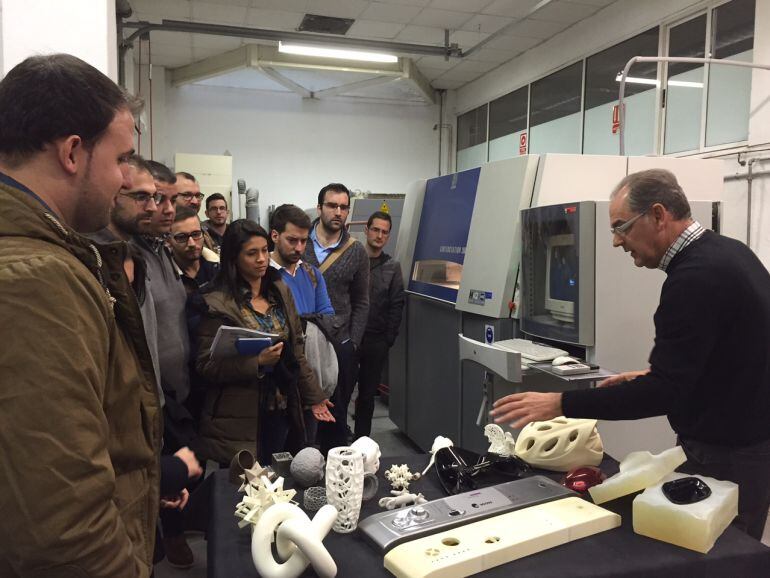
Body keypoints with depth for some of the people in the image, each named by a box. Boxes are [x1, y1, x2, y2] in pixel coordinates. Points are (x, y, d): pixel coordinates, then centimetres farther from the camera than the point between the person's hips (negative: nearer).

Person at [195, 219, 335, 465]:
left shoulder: (280, 292, 6)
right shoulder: (218, 304, -11)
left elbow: (296, 350, 10)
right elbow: (207, 366, -12)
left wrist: (313, 396, 8)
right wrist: (257, 362, -22)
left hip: (281, 409, 5)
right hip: (240, 419, -5)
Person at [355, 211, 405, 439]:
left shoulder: (392, 267, 7)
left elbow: (397, 305, 6)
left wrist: (389, 338, 0)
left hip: (376, 341, 2)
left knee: (368, 393, 11)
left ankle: (361, 439, 22)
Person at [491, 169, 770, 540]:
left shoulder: (696, 277, -25)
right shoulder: (727, 252, 6)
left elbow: (665, 392, -27)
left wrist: (560, 404, -25)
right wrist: (655, 377, 11)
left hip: (726, 457, -10)